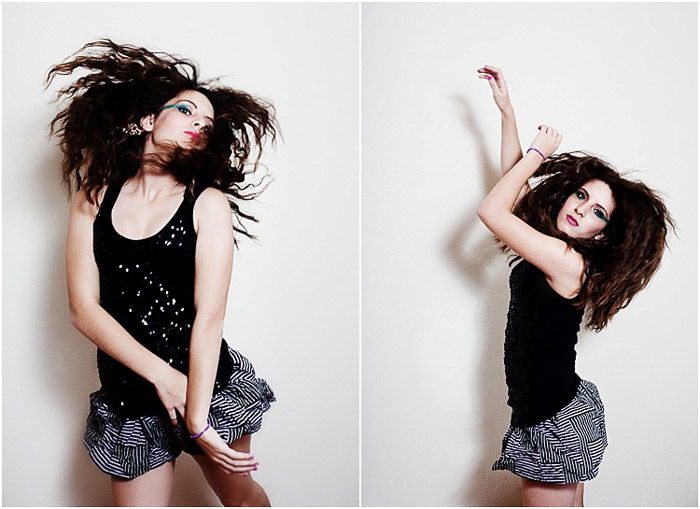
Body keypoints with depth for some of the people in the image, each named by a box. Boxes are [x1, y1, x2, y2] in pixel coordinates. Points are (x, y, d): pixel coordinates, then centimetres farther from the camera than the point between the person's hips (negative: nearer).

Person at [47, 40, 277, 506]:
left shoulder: (208, 203, -6)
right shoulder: (95, 197, 0)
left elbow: (209, 318, -14)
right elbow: (84, 308, -6)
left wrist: (198, 418, -19)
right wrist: (160, 375, -15)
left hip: (210, 386, -1)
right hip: (128, 397, 1)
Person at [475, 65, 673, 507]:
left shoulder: (568, 261, -20)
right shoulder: (555, 249, 5)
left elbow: (491, 209, -21)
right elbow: (515, 183, 13)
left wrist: (538, 152, -10)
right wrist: (506, 108, 12)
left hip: (555, 422, -9)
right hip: (565, 409, 9)